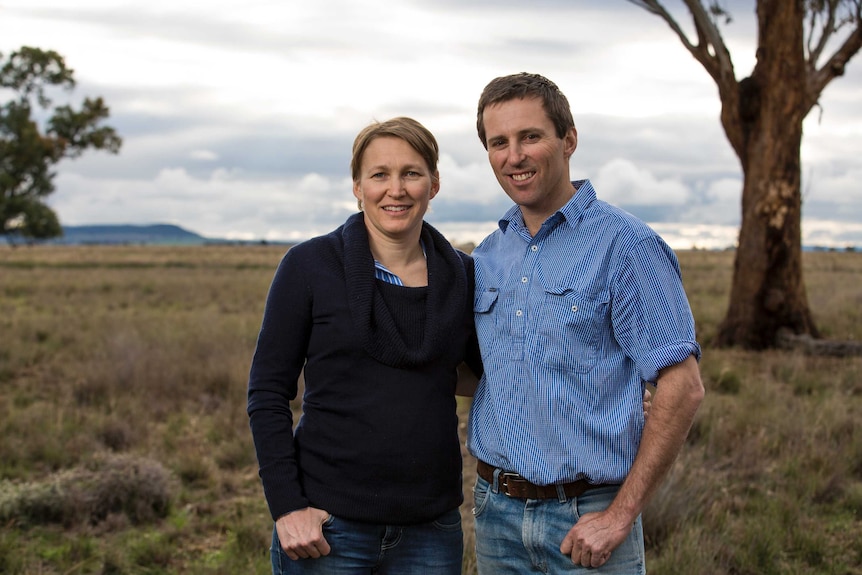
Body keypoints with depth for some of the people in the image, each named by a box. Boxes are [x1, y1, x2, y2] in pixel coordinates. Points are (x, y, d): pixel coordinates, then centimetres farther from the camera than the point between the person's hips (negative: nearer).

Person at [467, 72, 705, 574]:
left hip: (586, 518, -5)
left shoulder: (625, 245, -10)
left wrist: (621, 515, -15)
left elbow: (682, 387, -13)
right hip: (496, 509, 5)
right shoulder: (489, 255, 8)